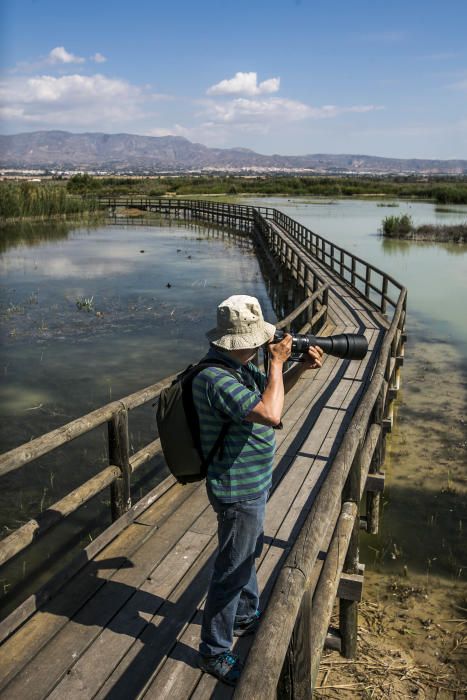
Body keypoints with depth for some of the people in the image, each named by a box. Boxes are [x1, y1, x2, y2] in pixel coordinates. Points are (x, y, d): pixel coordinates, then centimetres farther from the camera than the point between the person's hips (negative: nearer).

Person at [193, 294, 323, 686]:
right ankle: (214, 652, 27)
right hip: (239, 492, -10)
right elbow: (271, 415, -38)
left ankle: (246, 616, 52)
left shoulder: (240, 366, -1)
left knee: (249, 554, 28)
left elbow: (270, 390, 17)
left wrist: (300, 368, 0)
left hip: (252, 485, 10)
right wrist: (277, 362, -26)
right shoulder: (215, 378, -31)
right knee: (232, 571, 7)